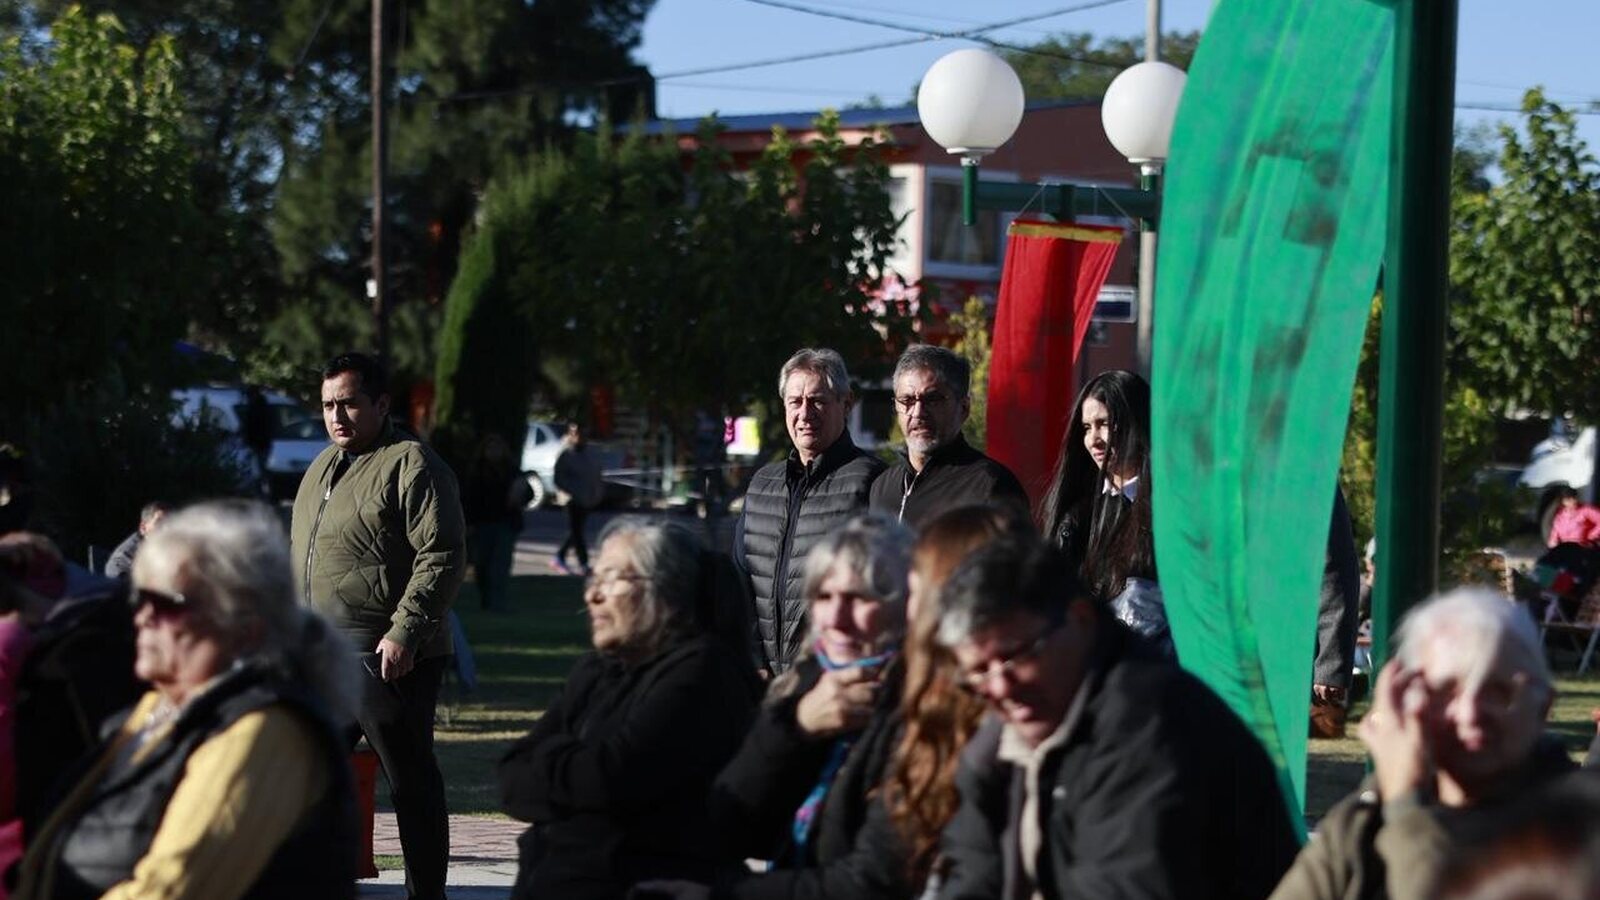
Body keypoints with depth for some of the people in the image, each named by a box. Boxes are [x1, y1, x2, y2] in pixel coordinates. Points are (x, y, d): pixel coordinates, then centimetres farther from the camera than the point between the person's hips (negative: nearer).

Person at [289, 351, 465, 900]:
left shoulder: (411, 465, -10)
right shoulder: (323, 468, 18)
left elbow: (442, 557, -17)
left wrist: (405, 632, -22)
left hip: (387, 657, -9)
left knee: (410, 781, -2)